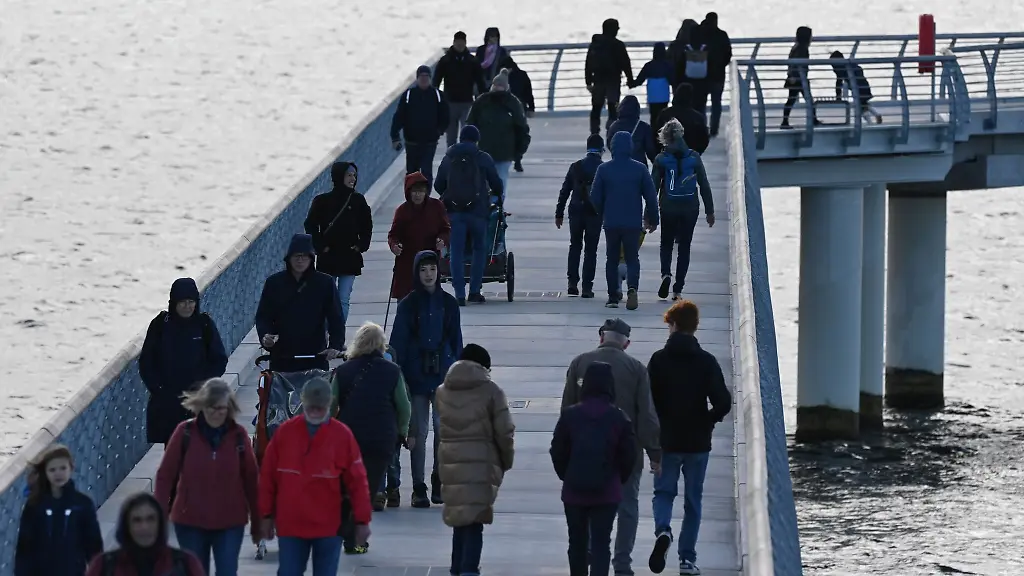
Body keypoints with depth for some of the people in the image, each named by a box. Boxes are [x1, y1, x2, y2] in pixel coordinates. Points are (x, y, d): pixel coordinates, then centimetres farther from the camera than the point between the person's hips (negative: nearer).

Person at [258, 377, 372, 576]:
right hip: (290, 525, 1)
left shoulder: (342, 436, -5)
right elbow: (268, 476, 4)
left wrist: (362, 520, -4)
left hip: (328, 527, -1)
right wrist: (267, 515, 5)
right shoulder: (285, 432, -1)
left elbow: (357, 481, -3)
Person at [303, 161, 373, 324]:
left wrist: (361, 245, 2)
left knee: (344, 300, 2)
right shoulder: (322, 201, -4)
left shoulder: (358, 201, 3)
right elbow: (310, 225, -1)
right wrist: (320, 246, -7)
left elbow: (367, 225, 14)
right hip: (328, 258, -2)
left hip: (350, 258, 2)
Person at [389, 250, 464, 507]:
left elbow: (456, 340, 10)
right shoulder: (408, 305, 2)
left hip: (443, 373, 1)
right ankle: (419, 488, 4)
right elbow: (398, 342, 1)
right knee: (418, 432, 0)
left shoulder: (448, 303, 7)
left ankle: (439, 482, 10)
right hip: (416, 374, -1)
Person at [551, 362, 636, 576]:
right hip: (607, 493, -1)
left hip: (574, 491, 1)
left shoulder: (570, 415, -6)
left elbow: (557, 453, -2)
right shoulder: (619, 418, -7)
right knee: (601, 543, 0)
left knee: (577, 542, 15)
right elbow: (629, 455, -3)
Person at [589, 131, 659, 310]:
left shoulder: (604, 169, -3)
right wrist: (653, 219, 9)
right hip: (633, 222, 0)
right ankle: (632, 288, -20)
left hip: (611, 222, 0)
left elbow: (595, 197, 1)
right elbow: (651, 196, -2)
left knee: (612, 259, 12)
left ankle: (613, 297, 11)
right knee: (632, 258, 6)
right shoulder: (640, 169, -4)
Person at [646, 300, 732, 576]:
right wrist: (707, 421, 7)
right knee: (693, 499, 12)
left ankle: (662, 529, -18)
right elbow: (723, 403, -11)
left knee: (664, 492, 13)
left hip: (667, 441, -1)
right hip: (698, 443, 1)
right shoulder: (706, 361, -5)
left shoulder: (659, 359, -6)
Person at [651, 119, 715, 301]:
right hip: (690, 208, 1)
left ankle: (665, 273, -12)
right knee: (684, 246, 10)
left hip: (668, 209, -1)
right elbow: (704, 185, 1)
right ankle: (678, 289, 6)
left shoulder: (661, 159, -5)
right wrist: (710, 211, 8)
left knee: (667, 243, 16)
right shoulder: (694, 157, -2)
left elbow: (653, 186, -4)